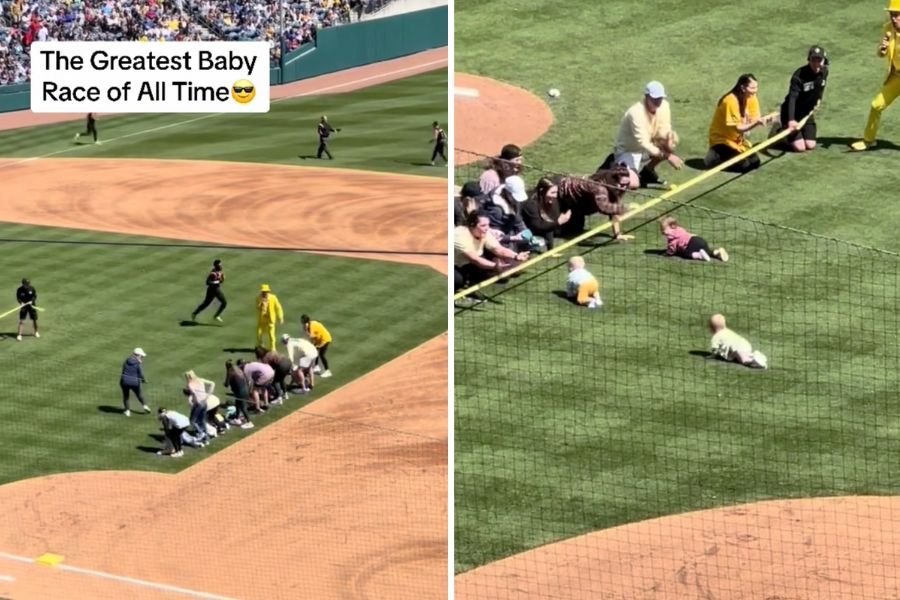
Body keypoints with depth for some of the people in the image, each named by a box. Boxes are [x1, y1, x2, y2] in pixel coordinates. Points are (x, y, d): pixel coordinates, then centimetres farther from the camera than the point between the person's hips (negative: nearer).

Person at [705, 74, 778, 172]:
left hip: (738, 140, 8)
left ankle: (723, 156, 15)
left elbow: (754, 120, -6)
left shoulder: (751, 98, -4)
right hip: (722, 139, -8)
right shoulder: (730, 101, -28)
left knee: (755, 162, -1)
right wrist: (757, 123, -42)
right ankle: (715, 158, 0)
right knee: (744, 165, -21)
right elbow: (737, 128, -27)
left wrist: (764, 119, -29)